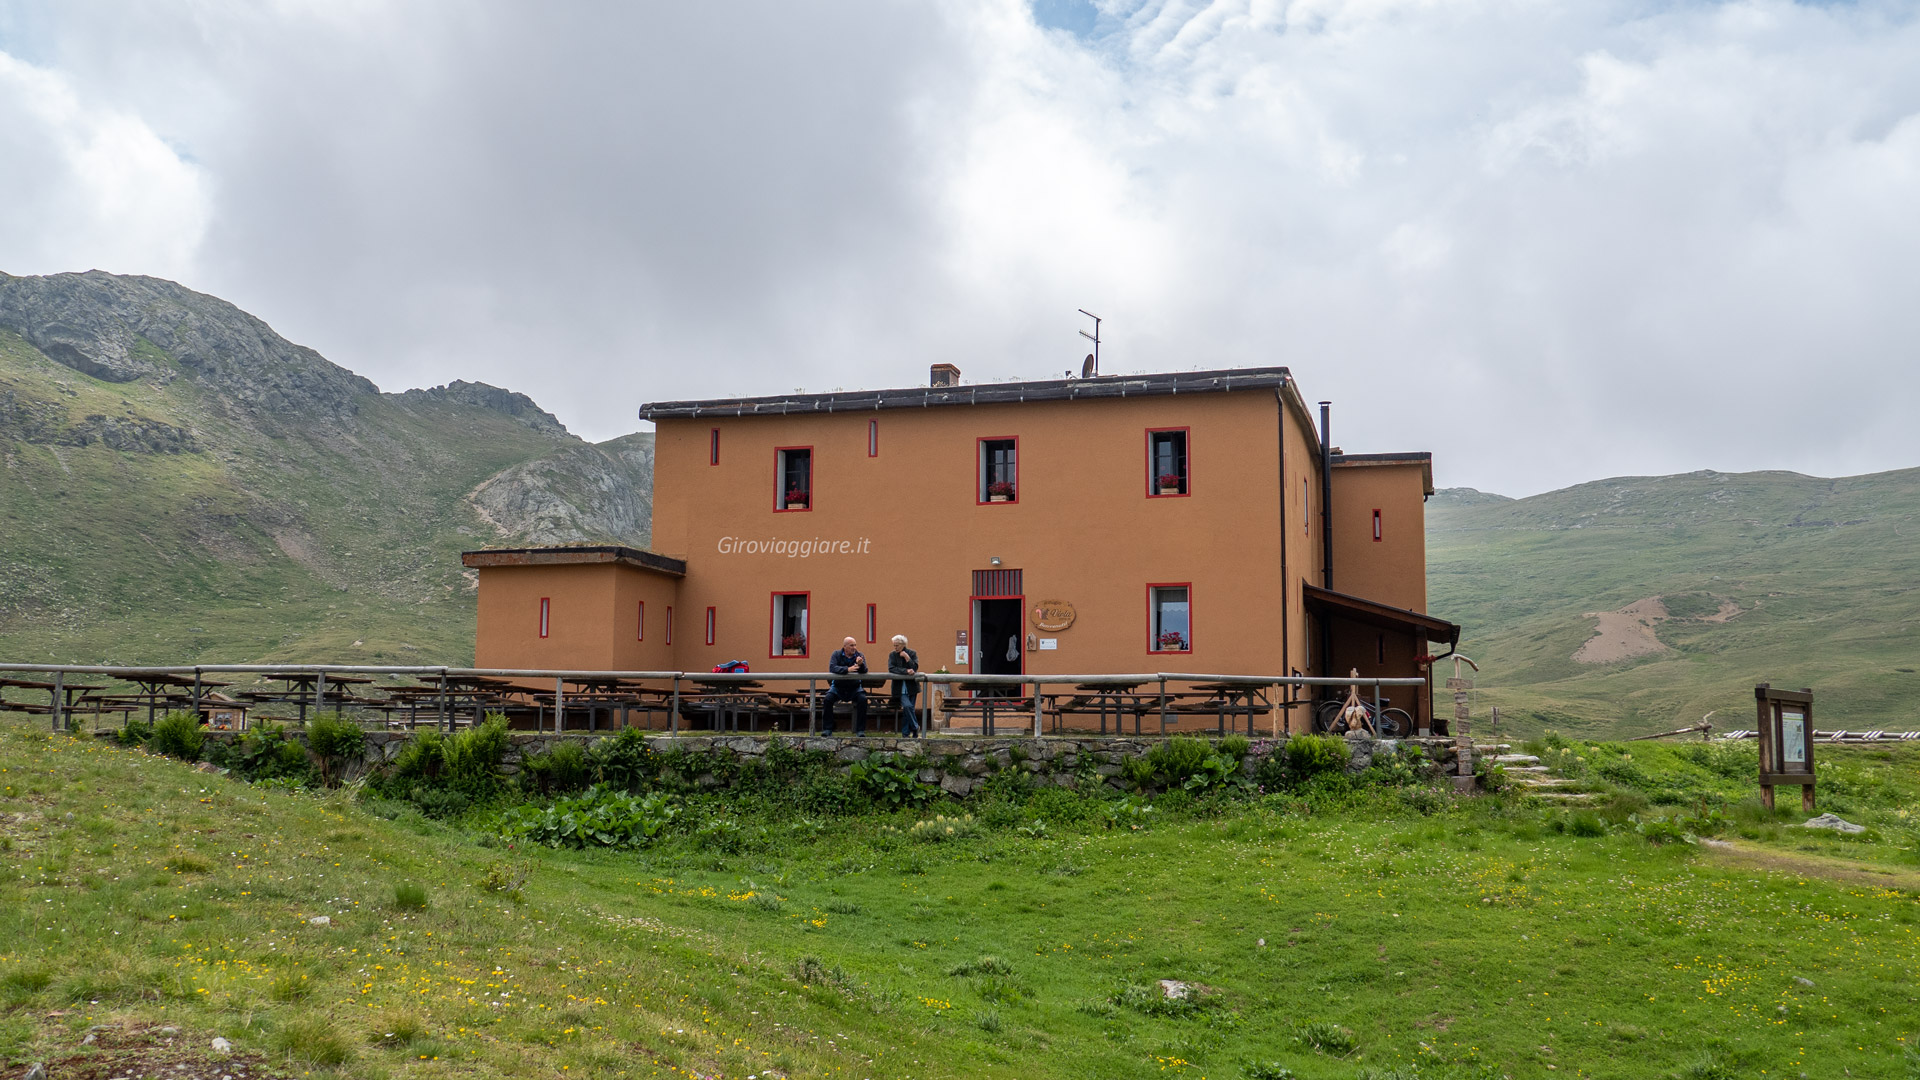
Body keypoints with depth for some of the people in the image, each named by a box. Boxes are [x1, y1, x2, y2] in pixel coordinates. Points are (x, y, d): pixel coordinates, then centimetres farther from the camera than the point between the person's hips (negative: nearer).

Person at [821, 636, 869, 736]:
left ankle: (860, 730, -18)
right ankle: (828, 729, -16)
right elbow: (832, 668, -20)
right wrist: (847, 669, -35)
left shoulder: (859, 655, 1)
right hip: (838, 687, -1)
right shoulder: (836, 655, -2)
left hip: (854, 687, 1)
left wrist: (861, 664, -38)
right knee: (828, 698, -27)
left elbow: (864, 671, -14)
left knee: (863, 699, -27)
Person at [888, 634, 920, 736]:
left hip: (911, 686, 1)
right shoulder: (892, 655, 4)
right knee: (907, 706, -21)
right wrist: (906, 671, -21)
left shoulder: (912, 654, 2)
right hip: (900, 687, -1)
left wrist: (907, 657, -17)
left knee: (907, 709, 1)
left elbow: (915, 668, -8)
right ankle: (915, 727, -4)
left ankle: (906, 733, 14)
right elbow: (891, 669, -11)